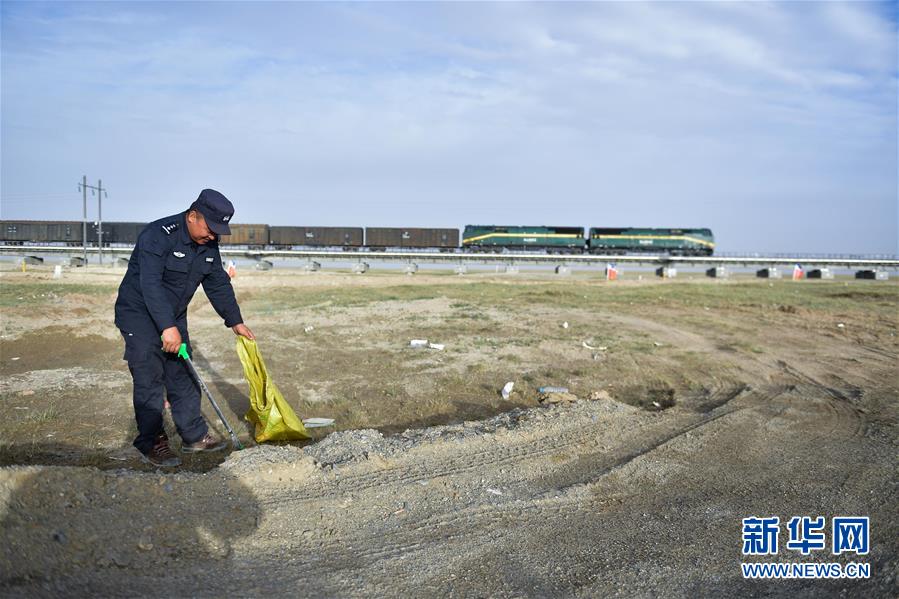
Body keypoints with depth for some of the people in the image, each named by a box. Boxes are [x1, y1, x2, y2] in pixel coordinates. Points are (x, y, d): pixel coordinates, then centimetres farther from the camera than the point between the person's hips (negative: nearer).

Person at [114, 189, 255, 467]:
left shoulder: (209, 245, -1)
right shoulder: (158, 235, -26)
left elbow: (218, 284, 8)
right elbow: (150, 285, -34)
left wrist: (235, 321, 8)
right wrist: (168, 328, -39)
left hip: (173, 318, 7)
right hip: (139, 313, -7)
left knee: (183, 376, 9)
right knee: (149, 379, -9)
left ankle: (194, 435, 17)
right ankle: (152, 442, 1)